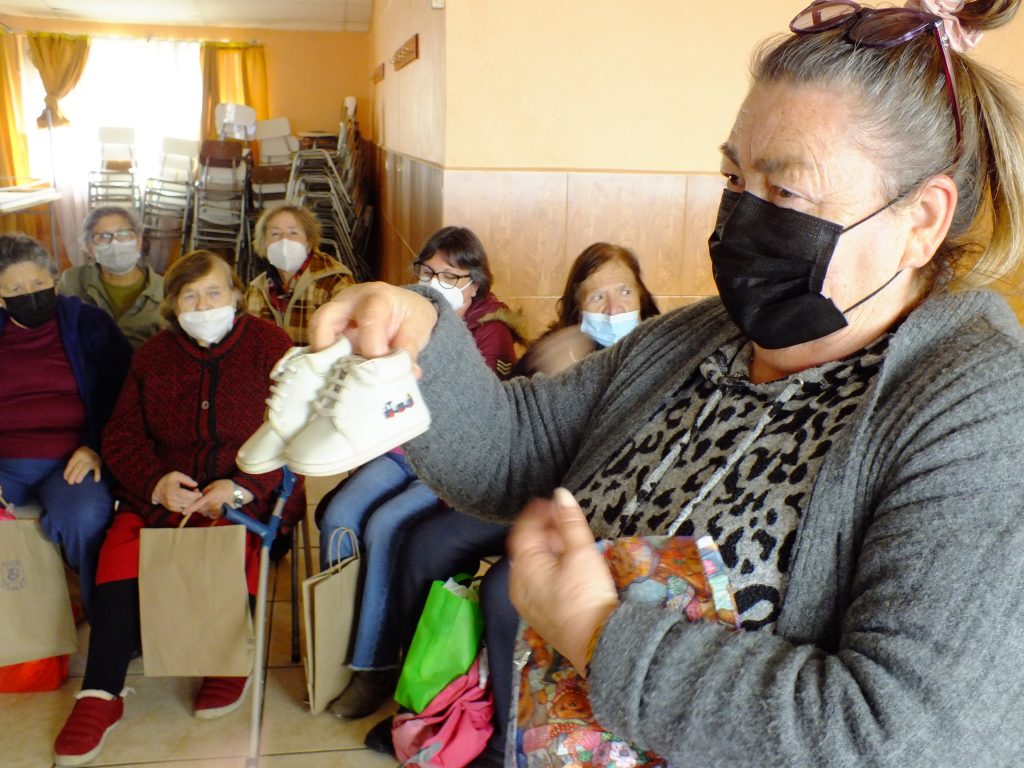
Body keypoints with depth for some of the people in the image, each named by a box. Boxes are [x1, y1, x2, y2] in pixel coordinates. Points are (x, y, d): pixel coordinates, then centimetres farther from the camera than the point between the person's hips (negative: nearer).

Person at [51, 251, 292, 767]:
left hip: (248, 492, -4)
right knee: (121, 545, -22)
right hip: (165, 490, 4)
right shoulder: (152, 356, 11)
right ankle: (101, 694, -10)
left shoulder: (270, 346, -2)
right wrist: (155, 481, -9)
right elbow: (121, 435, 11)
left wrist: (241, 487, -19)